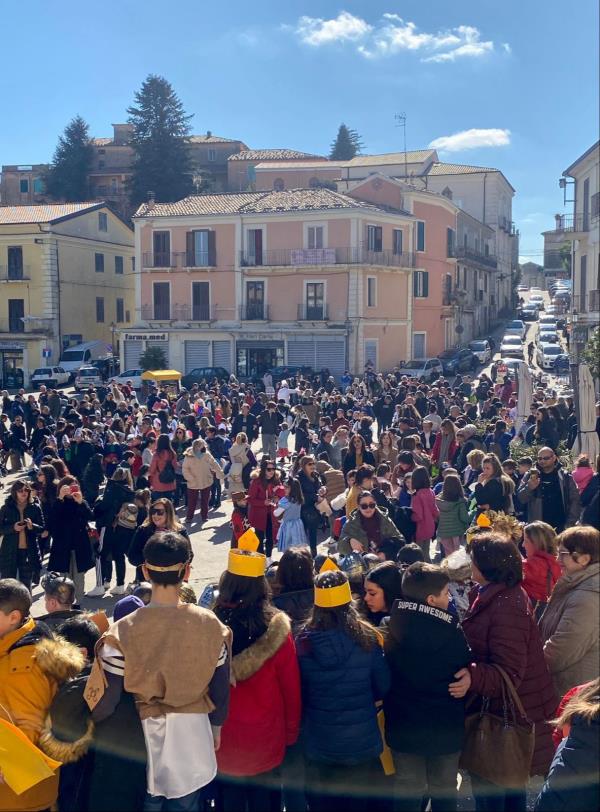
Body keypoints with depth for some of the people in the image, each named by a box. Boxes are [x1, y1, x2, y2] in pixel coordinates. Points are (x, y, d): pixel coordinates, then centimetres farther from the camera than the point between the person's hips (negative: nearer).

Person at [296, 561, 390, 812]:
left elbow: (298, 691, -5)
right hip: (362, 742, 0)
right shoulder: (367, 638, -15)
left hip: (317, 744, 0)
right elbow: (383, 687, -5)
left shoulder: (304, 640, -15)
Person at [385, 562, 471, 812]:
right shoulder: (451, 631, -20)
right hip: (445, 728, -2)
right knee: (444, 792, 17)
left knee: (407, 791, 16)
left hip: (403, 726, 2)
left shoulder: (391, 628, -10)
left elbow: (383, 678, 1)